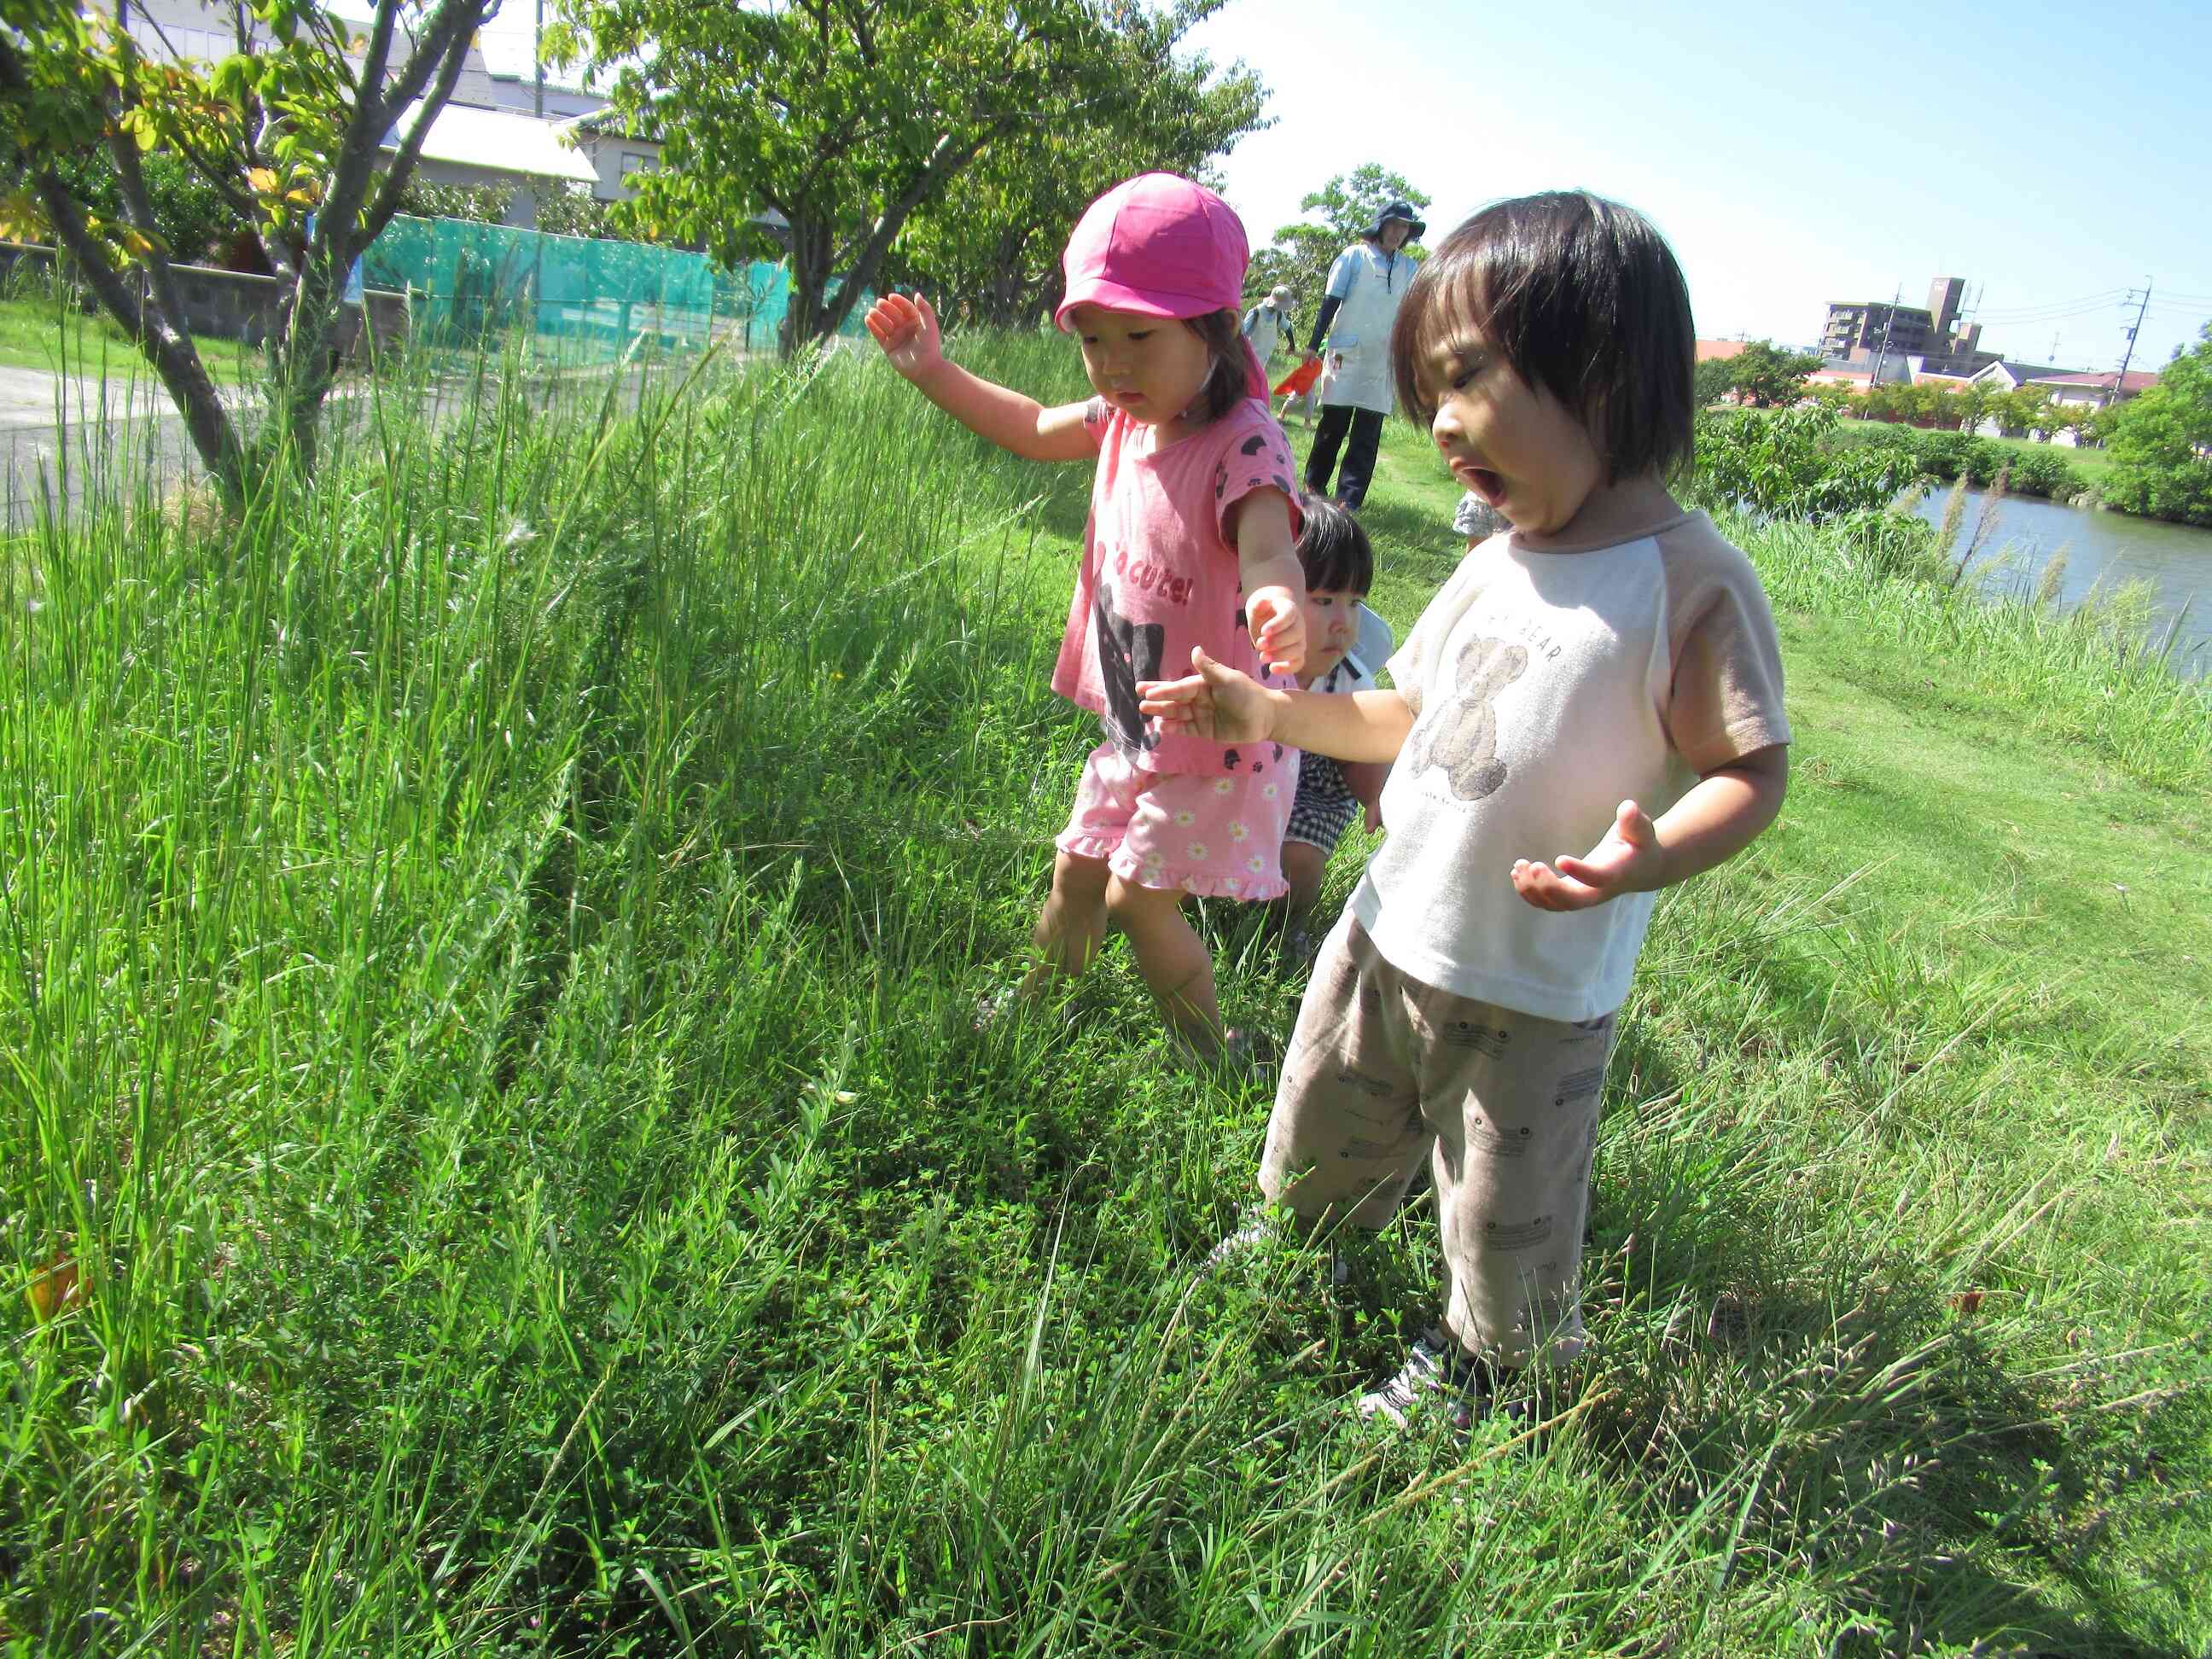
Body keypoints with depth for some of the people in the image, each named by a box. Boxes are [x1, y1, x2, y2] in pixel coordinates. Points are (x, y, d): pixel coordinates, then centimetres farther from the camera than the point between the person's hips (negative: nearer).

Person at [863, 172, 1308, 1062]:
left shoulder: (1242, 444, -27)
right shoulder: (1126, 416, -3)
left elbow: (1267, 548, -46)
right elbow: (1034, 429, 17)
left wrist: (1280, 602, -70)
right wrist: (932, 371, 10)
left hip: (1217, 734, -7)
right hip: (1135, 722, 8)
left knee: (1137, 899, -3)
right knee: (1076, 874, 20)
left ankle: (1208, 1051, 20)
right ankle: (1033, 1000, 44)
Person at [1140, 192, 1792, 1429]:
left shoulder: (1690, 584, -20)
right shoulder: (1496, 565, 2)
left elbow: (1753, 772, -18)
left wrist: (1649, 853, -37)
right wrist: (1268, 712, 5)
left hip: (1537, 993, -6)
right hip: (1389, 935, 7)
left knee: (1507, 1222, 14)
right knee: (1322, 1134, 26)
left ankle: (1487, 1367, 44)